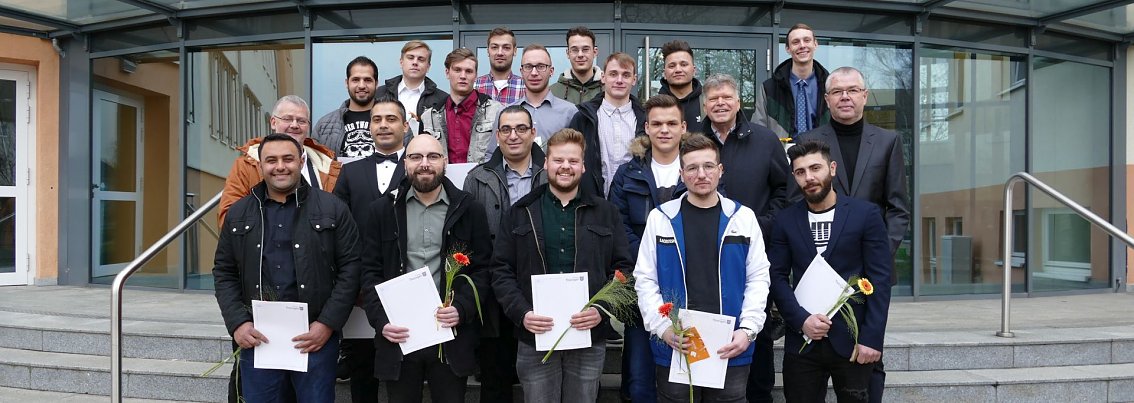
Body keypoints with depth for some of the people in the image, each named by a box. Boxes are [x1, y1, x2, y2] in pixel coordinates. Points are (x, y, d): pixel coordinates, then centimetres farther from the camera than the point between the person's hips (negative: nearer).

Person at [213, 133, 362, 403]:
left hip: (315, 337, -2)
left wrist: (328, 324, -9)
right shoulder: (239, 213, 9)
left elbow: (351, 268, -2)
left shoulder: (332, 209, 0)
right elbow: (224, 273, 11)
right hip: (256, 338, 2)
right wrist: (237, 323, -2)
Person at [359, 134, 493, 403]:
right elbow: (371, 272, 4)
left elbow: (482, 269, 1)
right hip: (398, 336, 1)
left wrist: (461, 309, -14)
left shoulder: (469, 210, 3)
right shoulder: (381, 211, 6)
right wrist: (381, 320, -9)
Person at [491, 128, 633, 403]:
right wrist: (521, 313, -12)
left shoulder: (605, 213, 8)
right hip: (535, 339, 0)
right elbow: (501, 270, 3)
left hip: (590, 339, 1)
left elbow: (622, 269, 5)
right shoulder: (520, 213, 6)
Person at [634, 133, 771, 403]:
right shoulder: (660, 218, 1)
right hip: (674, 348, -1)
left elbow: (758, 279, 4)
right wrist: (665, 329, -11)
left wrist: (747, 330, -7)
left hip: (731, 348, 1)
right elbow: (645, 280, 0)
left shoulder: (743, 217, 5)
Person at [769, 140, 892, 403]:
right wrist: (801, 319, -12)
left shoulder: (866, 214, -1)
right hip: (802, 341, 2)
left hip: (853, 340, -1)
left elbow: (880, 280, -4)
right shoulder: (785, 220, 5)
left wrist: (872, 338, -10)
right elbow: (777, 277, 3)